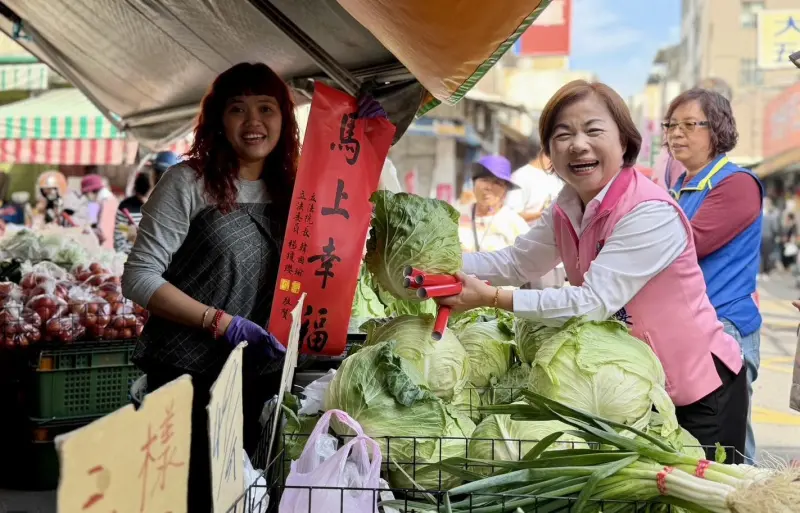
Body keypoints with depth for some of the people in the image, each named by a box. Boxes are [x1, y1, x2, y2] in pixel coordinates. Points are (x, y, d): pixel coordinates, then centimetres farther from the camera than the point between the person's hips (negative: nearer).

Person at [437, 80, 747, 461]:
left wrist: (492, 297, -31)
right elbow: (515, 262, 8)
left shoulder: (651, 214, -26)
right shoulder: (567, 208, -1)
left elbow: (594, 302, -30)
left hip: (701, 391, -8)